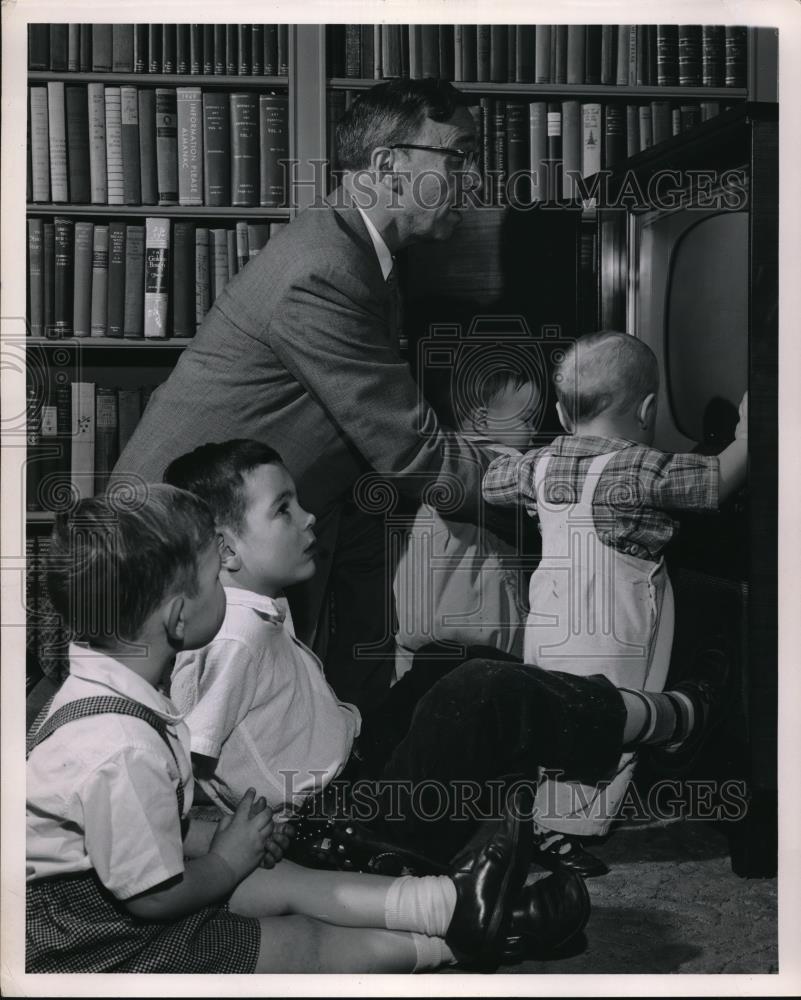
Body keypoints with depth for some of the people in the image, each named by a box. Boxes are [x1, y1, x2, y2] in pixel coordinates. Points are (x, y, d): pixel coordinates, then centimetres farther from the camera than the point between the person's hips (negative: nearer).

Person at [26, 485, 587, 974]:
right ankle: (453, 940, 11)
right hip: (100, 948, -9)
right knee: (318, 944, -3)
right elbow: (153, 897, -24)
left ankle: (456, 902, 6)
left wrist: (210, 836, 1)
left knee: (286, 882, 4)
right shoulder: (120, 750, -34)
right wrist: (227, 861, -6)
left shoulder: (100, 688, -2)